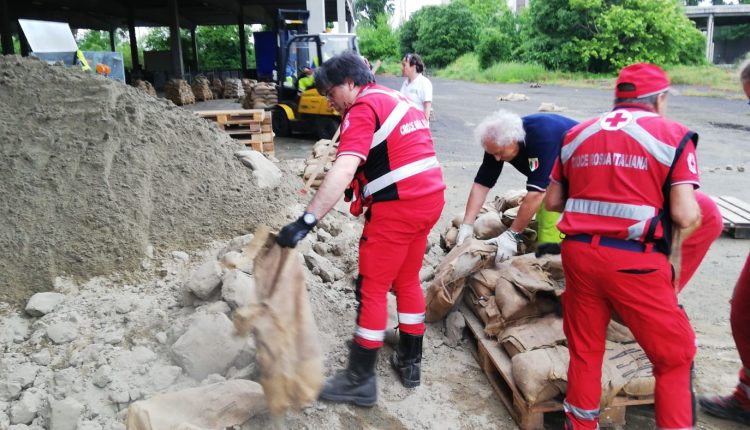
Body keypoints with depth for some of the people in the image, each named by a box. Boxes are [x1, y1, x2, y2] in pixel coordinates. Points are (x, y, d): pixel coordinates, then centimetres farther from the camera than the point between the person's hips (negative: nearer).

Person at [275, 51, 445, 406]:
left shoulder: (363, 108, -10)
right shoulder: (400, 100, 18)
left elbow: (344, 169, -25)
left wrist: (307, 220, -30)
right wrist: (363, 184, 22)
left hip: (397, 207, -9)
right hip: (431, 200, 9)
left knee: (371, 289, 1)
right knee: (408, 282, 19)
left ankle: (360, 380, 10)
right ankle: (410, 362, 30)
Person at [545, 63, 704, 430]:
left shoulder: (577, 134, 12)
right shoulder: (672, 134, 0)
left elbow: (552, 201, 14)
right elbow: (686, 216, -8)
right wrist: (697, 214, 15)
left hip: (579, 252, 5)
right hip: (635, 261, -4)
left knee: (584, 350, 19)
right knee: (675, 356, 15)